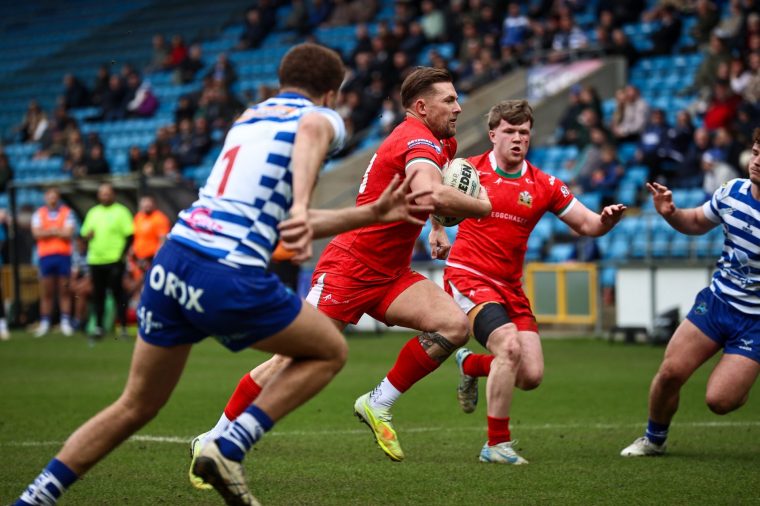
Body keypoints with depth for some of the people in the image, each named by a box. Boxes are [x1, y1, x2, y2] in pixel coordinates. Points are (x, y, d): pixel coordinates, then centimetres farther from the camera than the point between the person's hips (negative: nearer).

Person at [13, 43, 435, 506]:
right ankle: (230, 449, 2)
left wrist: (373, 214, 35)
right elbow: (311, 131, -21)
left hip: (171, 260, 7)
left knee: (135, 407, 19)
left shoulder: (249, 117, 28)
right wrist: (301, 207, -35)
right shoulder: (322, 116, 7)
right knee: (331, 351, 15)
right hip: (230, 277, -7)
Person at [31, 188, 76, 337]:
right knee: (46, 292, 3)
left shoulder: (67, 213, 4)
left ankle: (65, 322, 3)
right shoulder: (39, 214, 9)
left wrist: (48, 231, -2)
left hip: (63, 256, -1)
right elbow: (37, 233, -5)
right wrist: (58, 232, -6)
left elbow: (68, 233, -7)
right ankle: (44, 323, 6)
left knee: (64, 291, 1)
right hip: (45, 256, 1)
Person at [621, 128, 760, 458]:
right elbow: (697, 223, 16)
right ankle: (654, 439, 24)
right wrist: (670, 213, -3)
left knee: (719, 400, -13)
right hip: (716, 300, 5)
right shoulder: (732, 191, -3)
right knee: (670, 372, -2)